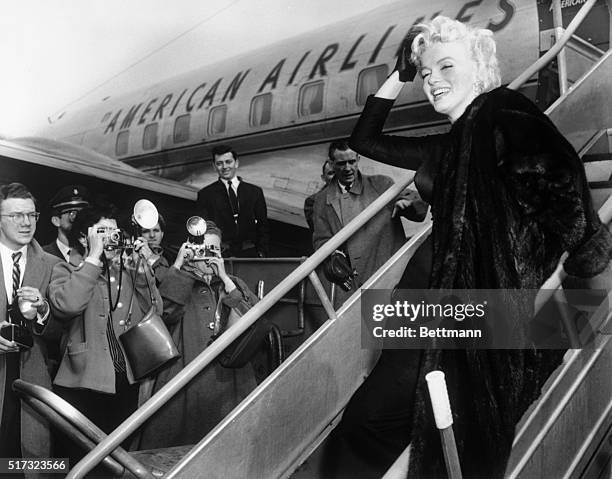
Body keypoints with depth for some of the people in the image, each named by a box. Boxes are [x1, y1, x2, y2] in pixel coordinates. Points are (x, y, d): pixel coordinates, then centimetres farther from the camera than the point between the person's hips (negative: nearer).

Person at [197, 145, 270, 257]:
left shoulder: (255, 192, 14)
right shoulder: (205, 194, 10)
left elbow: (263, 229, 14)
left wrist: (262, 253, 1)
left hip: (250, 254, 2)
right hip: (220, 255, -1)